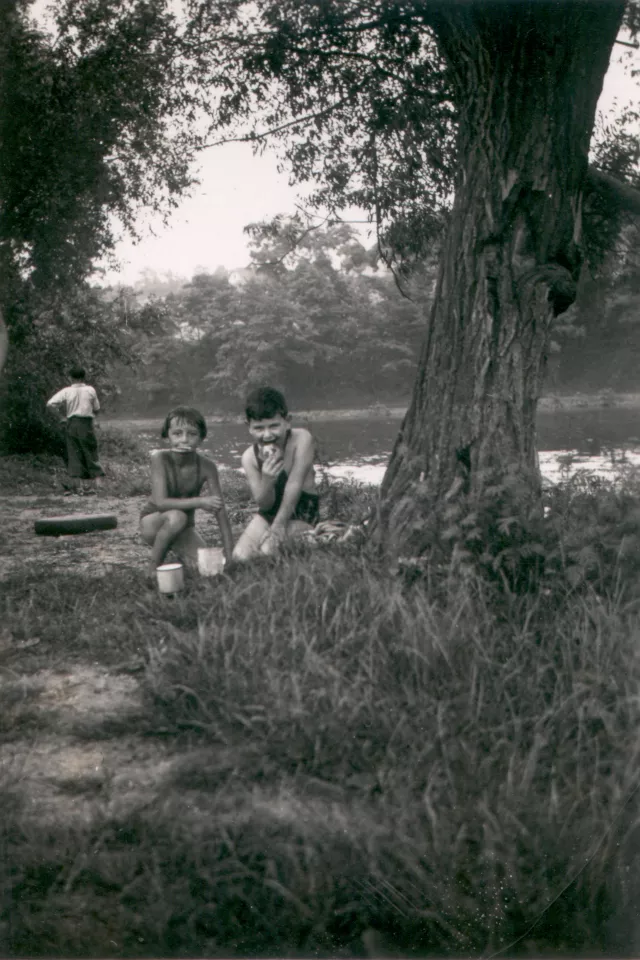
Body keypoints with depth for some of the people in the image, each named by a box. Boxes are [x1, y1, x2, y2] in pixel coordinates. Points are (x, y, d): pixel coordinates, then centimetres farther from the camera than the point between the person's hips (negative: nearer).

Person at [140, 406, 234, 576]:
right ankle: (154, 566, -13)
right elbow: (160, 502, -31)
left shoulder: (207, 466, -18)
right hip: (152, 522, -3)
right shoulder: (160, 458, -23)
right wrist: (199, 501, -38)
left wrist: (229, 554, -21)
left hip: (184, 529, 3)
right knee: (176, 517, -36)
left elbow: (220, 510, -16)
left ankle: (179, 553, 16)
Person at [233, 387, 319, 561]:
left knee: (269, 550, -27)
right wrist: (266, 480, -33)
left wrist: (278, 524, -21)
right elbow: (265, 505, -11)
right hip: (269, 514, 4)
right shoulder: (249, 457, -12)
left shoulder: (301, 438, -21)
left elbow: (294, 484, -21)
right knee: (241, 555, -16)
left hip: (301, 514, -4)